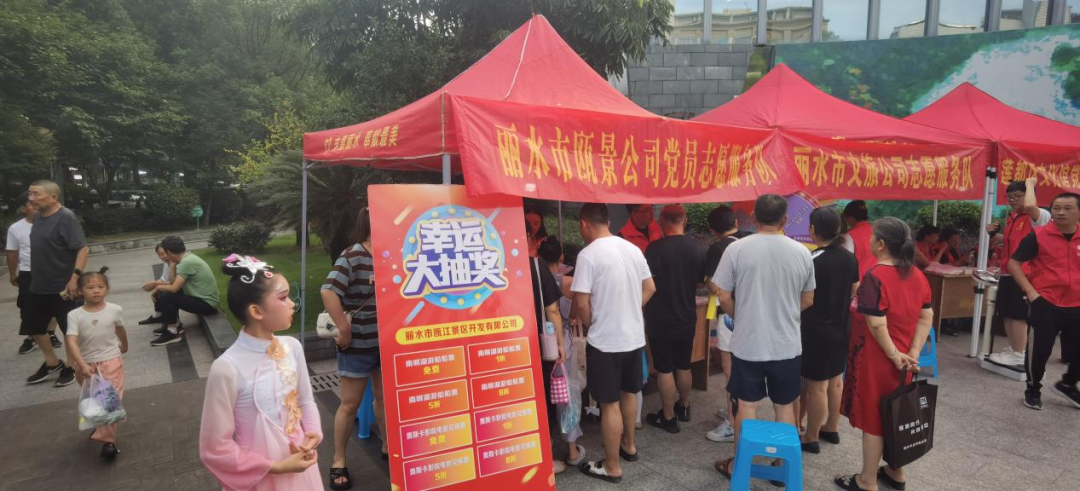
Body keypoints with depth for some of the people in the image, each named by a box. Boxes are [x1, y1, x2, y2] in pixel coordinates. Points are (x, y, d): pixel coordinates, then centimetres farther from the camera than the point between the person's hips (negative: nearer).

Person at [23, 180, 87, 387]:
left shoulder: (66, 218, -17)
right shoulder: (39, 217, 7)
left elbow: (83, 249, -23)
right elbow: (40, 250, 17)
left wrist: (75, 277, -29)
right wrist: (36, 279, 17)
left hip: (62, 288, -9)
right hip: (38, 287, 9)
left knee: (71, 330, 5)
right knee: (33, 326, 17)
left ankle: (71, 367, 23)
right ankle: (52, 363, 35)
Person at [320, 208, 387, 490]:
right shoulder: (352, 257, -15)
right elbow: (328, 292, -24)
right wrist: (344, 331, -21)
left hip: (387, 341, 5)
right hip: (358, 342, -5)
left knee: (385, 397, 19)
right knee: (351, 404, 7)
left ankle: (388, 447, 37)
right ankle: (338, 462, 24)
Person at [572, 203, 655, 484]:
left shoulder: (588, 254, -18)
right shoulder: (633, 248, 3)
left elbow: (581, 303, -20)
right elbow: (649, 288, 10)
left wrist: (589, 324, -1)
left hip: (605, 341, -7)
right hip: (634, 336, 7)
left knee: (610, 403, 4)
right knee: (629, 393, 23)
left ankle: (612, 467, 16)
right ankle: (628, 446, 41)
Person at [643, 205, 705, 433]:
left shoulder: (655, 248, -18)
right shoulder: (698, 248, -4)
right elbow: (701, 281, 8)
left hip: (661, 319, -5)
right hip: (687, 318, 5)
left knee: (665, 369, 6)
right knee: (683, 365, 20)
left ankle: (668, 417, 16)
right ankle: (683, 408, 37)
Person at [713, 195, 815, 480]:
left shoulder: (736, 249, -11)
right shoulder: (801, 252, -4)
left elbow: (724, 298, -7)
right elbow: (807, 301, 7)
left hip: (747, 344, -1)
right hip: (787, 345, 2)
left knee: (747, 406, 12)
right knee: (785, 406, 16)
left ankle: (738, 465, 26)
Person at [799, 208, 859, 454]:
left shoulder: (812, 260, -21)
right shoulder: (850, 258, 1)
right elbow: (853, 292, 12)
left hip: (817, 331, -7)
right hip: (841, 328, 8)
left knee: (816, 386, 3)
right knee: (835, 380, 20)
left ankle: (811, 438, 14)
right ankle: (832, 429, 35)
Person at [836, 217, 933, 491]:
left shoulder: (875, 277, -20)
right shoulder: (916, 275, 3)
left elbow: (877, 325, -25)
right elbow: (926, 317, 4)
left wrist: (894, 355, -13)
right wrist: (913, 352, -1)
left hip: (877, 359, -7)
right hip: (902, 359, 7)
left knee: (873, 418, 4)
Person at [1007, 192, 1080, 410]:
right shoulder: (1038, 236, -7)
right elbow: (1013, 263, -6)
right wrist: (1030, 291, -12)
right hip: (1045, 303, -4)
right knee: (1039, 349, 1)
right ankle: (1033, 390, 20)